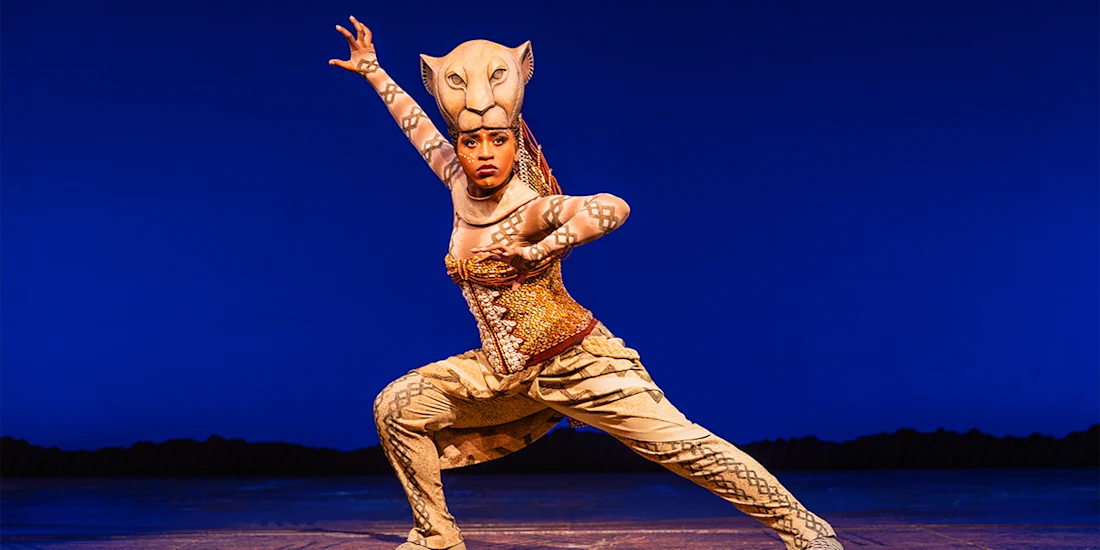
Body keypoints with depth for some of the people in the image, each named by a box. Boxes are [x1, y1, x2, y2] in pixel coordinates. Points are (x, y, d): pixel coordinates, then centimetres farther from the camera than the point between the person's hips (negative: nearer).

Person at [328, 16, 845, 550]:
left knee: (682, 444, -12)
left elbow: (611, 207, -36)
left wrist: (538, 251, -32)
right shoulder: (462, 188, 1)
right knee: (395, 408, 5)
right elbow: (420, 126, 16)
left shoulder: (531, 209, -18)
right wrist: (373, 71, 25)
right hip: (505, 374, 7)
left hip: (577, 363, -7)